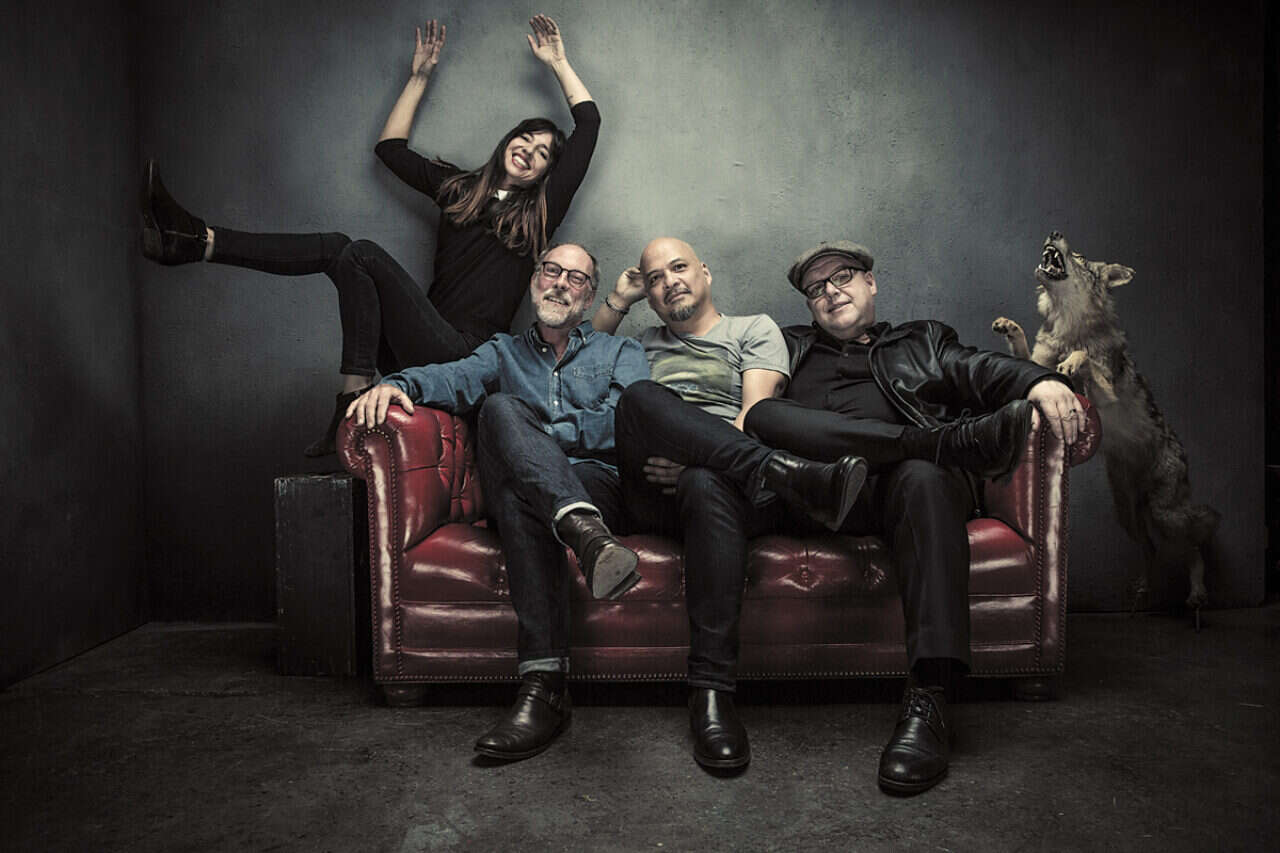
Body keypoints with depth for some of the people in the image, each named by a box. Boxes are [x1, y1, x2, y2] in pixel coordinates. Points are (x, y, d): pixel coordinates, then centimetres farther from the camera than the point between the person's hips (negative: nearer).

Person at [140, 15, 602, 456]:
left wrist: (558, 62, 21)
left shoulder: (538, 211, 12)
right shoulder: (459, 188, 24)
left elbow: (588, 122, 11)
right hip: (423, 352, 4)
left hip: (464, 355, -4)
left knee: (360, 255, -24)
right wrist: (420, 76, 35)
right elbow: (390, 146, 32)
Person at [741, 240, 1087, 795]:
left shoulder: (924, 341, 31)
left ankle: (928, 700, -41)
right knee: (764, 416, -27)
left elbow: (982, 370, 11)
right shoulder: (790, 347, 33)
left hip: (917, 475, 0)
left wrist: (1040, 381, -10)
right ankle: (958, 438, -33)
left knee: (922, 477, -36)